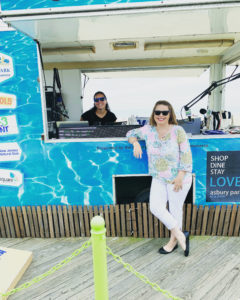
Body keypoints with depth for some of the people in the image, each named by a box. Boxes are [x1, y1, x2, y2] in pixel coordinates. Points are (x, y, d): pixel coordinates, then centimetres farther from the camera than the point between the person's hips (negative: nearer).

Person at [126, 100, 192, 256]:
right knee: (155, 207, 0)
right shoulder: (148, 130, -3)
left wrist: (180, 177, -16)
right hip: (159, 178, 5)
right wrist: (136, 143, -8)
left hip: (178, 178, -4)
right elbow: (131, 133, 13)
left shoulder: (178, 131, -15)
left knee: (175, 209, 8)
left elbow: (186, 155, -13)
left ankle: (173, 241, 31)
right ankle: (181, 235, 19)